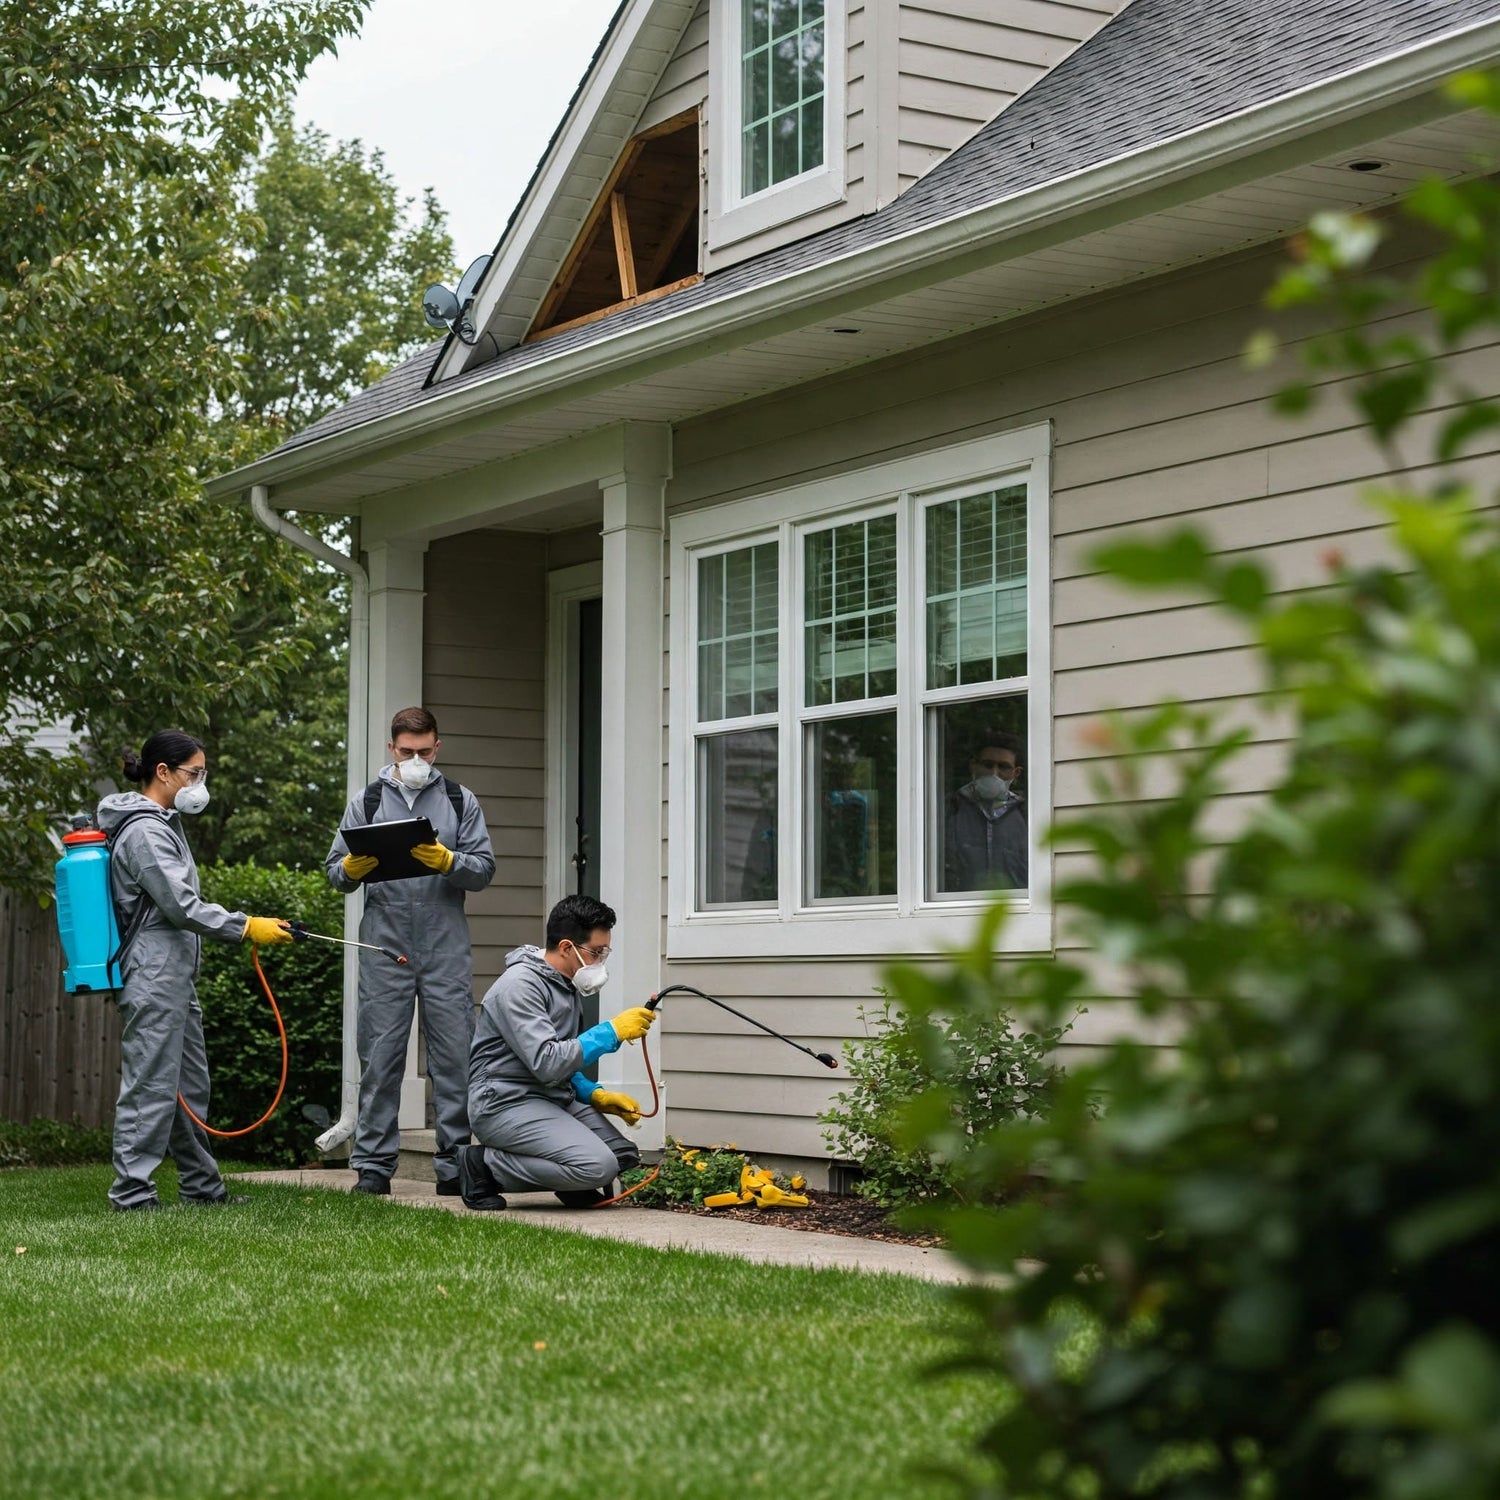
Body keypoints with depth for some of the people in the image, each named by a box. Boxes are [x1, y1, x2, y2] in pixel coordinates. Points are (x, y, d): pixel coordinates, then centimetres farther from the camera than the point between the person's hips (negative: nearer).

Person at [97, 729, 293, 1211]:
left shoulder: (163, 824, 19)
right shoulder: (144, 832, -14)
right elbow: (180, 904, -20)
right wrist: (246, 928, -19)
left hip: (176, 977, 11)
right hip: (154, 977, -11)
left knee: (191, 1084, 13)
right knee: (151, 1085, -10)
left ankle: (201, 1186, 20)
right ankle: (132, 1191, -8)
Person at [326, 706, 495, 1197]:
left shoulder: (461, 801, 12)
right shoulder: (366, 802, 12)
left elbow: (484, 870, 4)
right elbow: (335, 874, 10)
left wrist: (446, 860, -14)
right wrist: (353, 869, -12)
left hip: (446, 949, 0)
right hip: (385, 947, 0)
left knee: (455, 1055, -2)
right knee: (380, 1056, 1)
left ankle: (455, 1164, 4)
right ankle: (374, 1164, 6)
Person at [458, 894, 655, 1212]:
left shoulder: (568, 986, 15)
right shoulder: (520, 985, -16)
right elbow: (546, 1063, -25)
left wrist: (596, 1095, 6)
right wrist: (611, 1033, -20)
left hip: (554, 1100, 9)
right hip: (505, 1102, -9)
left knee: (626, 1159, -6)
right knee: (598, 1166, -25)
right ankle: (486, 1166, -10)